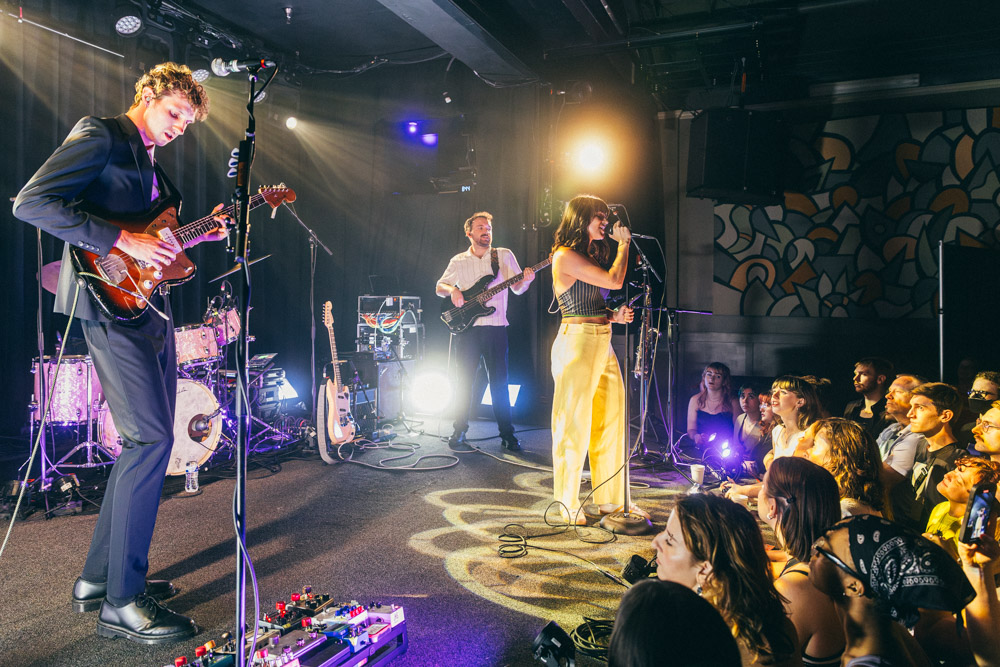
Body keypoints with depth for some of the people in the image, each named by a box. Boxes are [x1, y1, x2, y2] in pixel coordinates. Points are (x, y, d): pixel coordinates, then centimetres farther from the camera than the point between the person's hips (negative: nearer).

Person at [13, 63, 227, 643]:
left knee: (149, 441, 10)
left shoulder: (151, 162, 23)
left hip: (150, 309, 10)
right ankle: (122, 601, -1)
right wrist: (122, 241, -21)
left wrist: (204, 234, 12)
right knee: (151, 438, -13)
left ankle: (101, 576, 23)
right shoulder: (100, 136, -4)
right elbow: (32, 202, -16)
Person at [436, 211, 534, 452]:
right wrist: (452, 290, -8)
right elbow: (440, 287, 15)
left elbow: (517, 288, 2)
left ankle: (507, 434, 11)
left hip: (496, 328, -1)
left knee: (499, 382, 2)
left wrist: (525, 280, -21)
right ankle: (460, 430, 19)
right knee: (464, 382, 4)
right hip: (466, 327, 1)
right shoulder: (458, 261, 10)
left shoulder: (505, 256, 7)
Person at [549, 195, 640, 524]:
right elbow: (614, 280, -14)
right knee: (574, 424, -1)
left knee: (612, 420, 10)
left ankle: (612, 499, 23)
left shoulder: (591, 255, 20)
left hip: (603, 342, 9)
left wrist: (614, 315, 6)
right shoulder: (565, 255, -8)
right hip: (577, 342, -9)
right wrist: (623, 243, -1)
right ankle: (568, 504, 13)